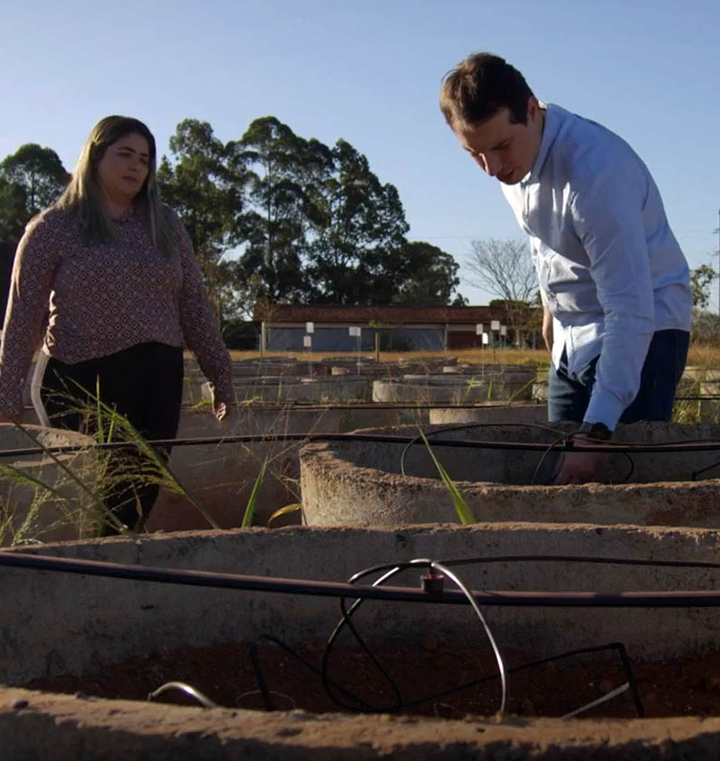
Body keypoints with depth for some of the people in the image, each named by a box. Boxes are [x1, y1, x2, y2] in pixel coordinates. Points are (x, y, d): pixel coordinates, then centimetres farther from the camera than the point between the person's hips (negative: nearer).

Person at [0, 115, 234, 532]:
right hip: (84, 382, -4)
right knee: (94, 506, -2)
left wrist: (221, 376, 9)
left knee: (141, 499, 4)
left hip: (159, 381, 4)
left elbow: (195, 307, 13)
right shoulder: (53, 228, 0)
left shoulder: (166, 226, 12)